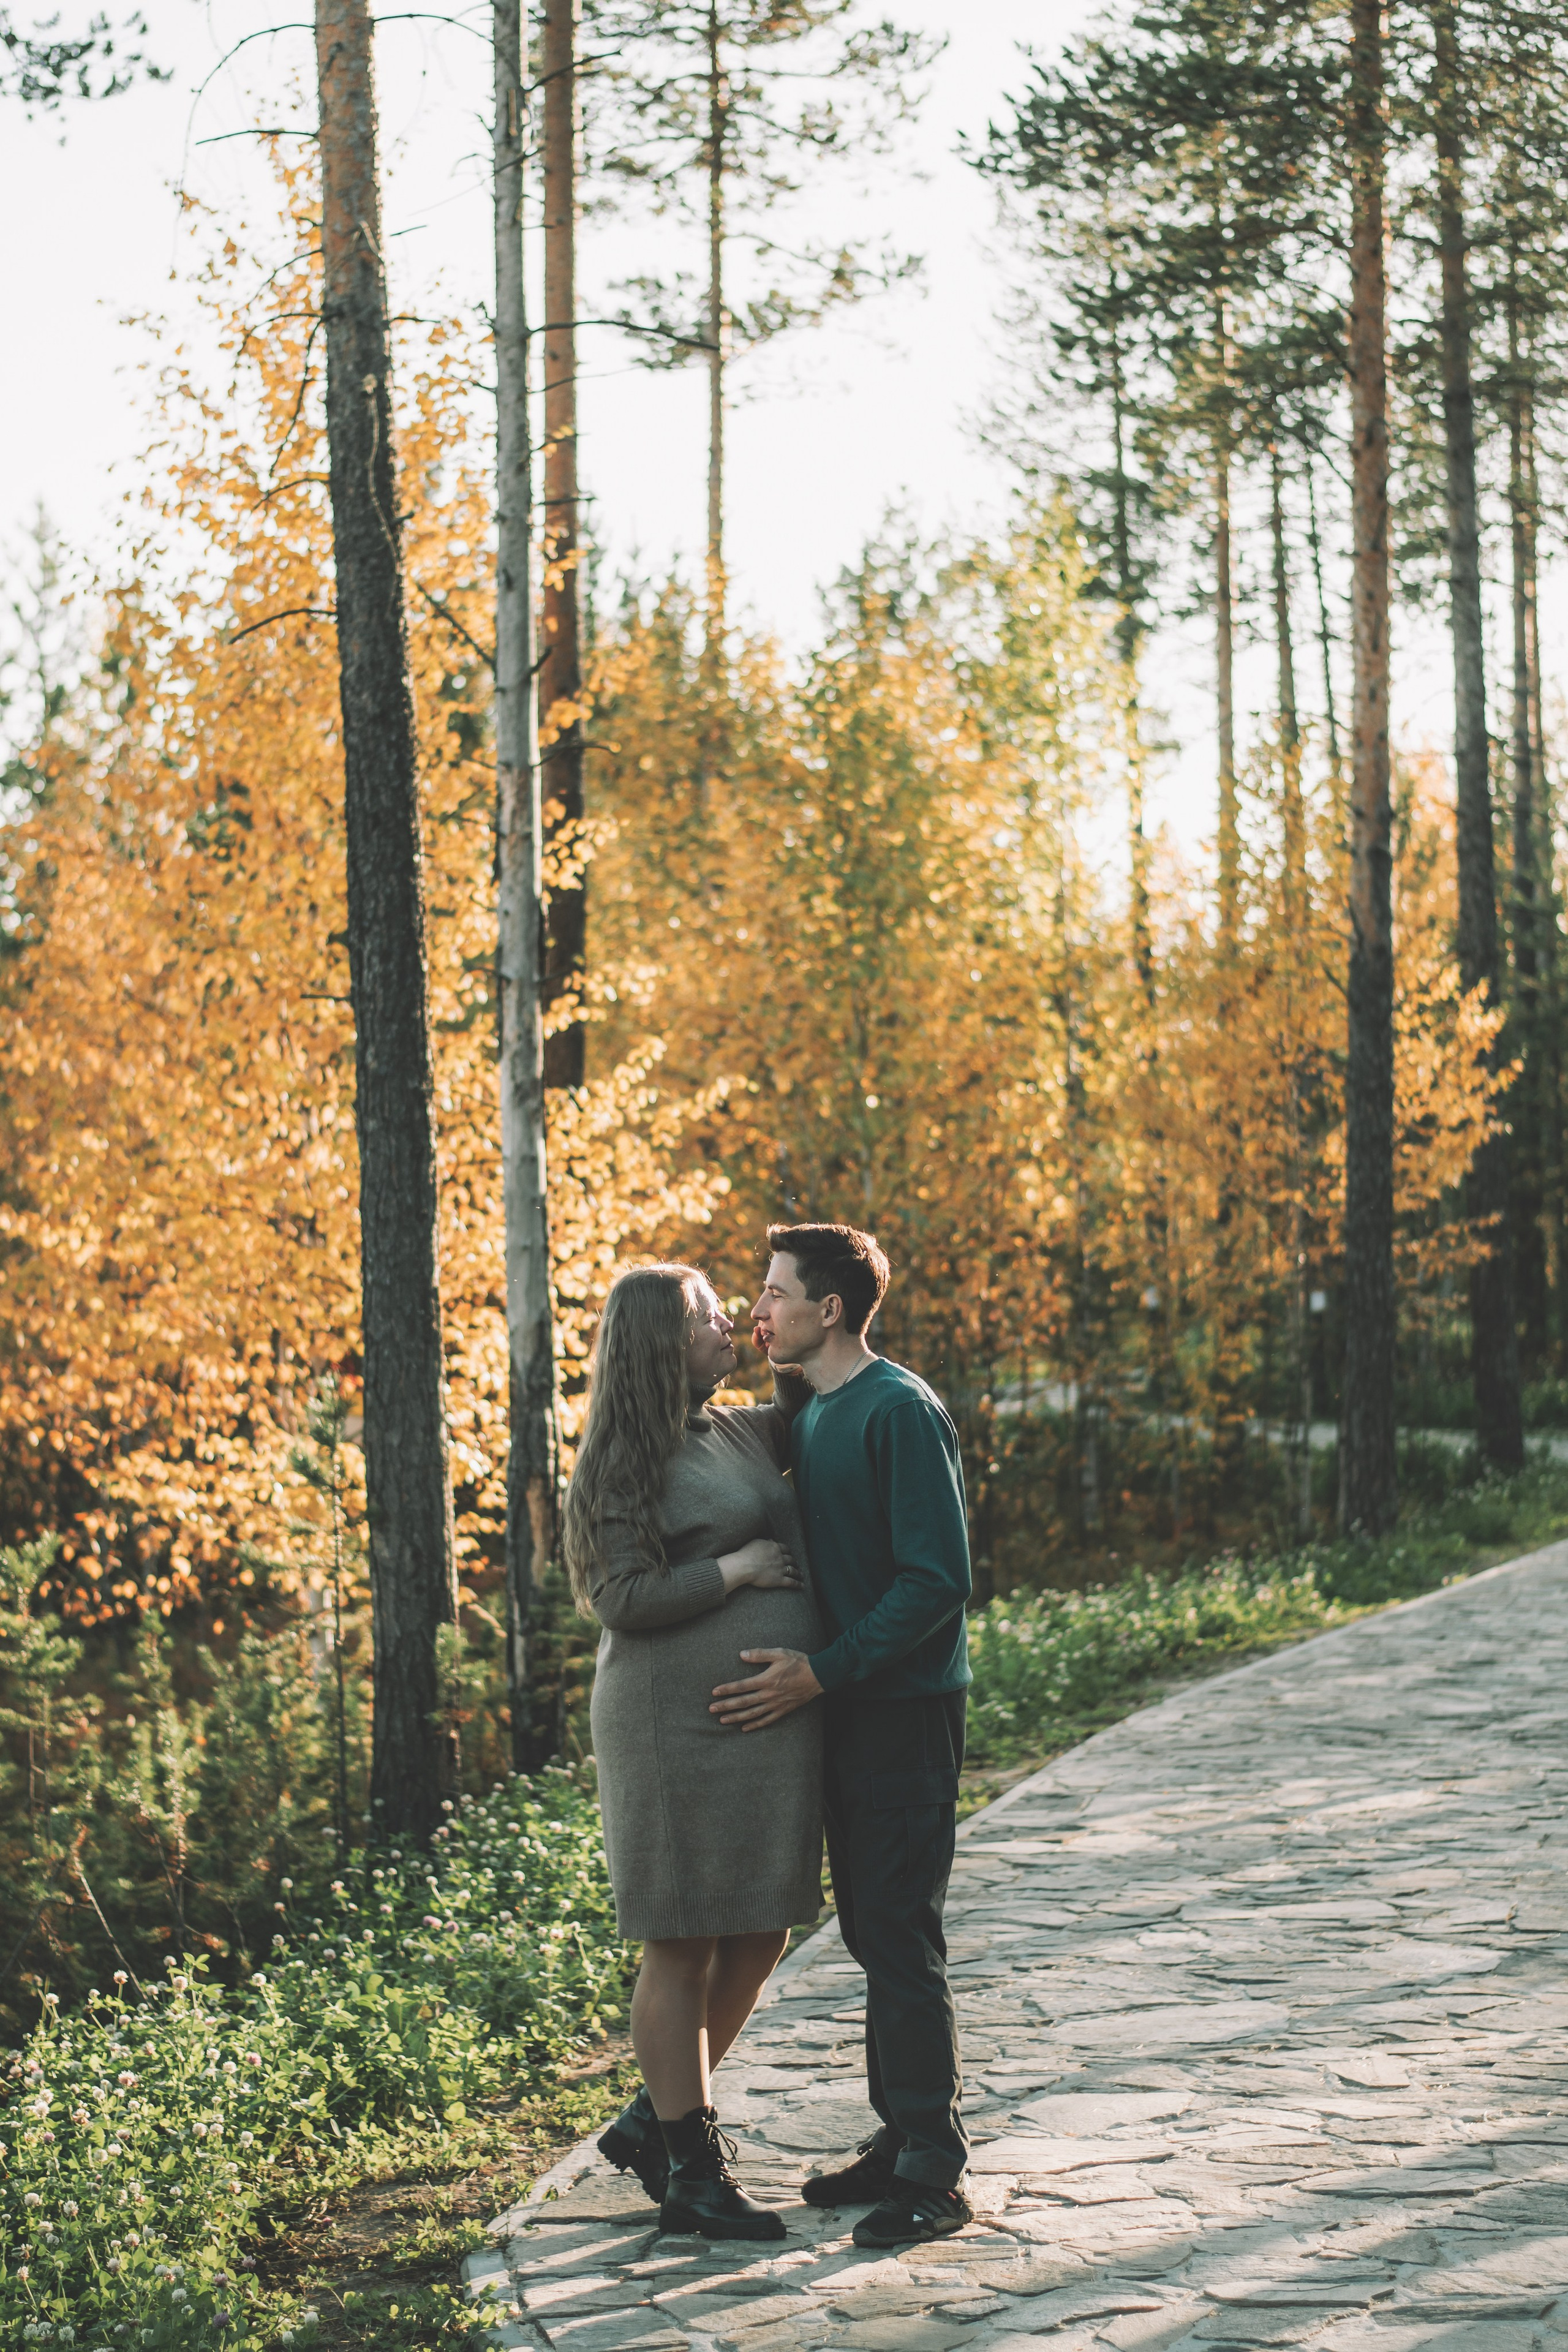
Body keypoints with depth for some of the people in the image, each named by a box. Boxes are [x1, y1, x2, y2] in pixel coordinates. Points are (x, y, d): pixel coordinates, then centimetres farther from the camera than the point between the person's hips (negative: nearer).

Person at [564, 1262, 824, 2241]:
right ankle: (690, 2173, 10)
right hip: (682, 1725, -8)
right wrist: (734, 1571, -13)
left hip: (771, 1720, 8)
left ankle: (654, 2121, 28)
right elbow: (623, 1599, -16)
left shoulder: (741, 1431, 13)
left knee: (759, 1938, 12)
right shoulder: (629, 1461, -9)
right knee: (685, 1951, 1)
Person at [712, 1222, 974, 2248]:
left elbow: (937, 1578, -19)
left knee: (901, 1934, -7)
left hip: (908, 1705, -9)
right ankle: (903, 2136, 21)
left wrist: (822, 1670, -20)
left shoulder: (902, 1411, -15)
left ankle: (934, 2173, -2)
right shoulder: (808, 1415, 13)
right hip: (845, 1707, 9)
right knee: (869, 1929, 12)